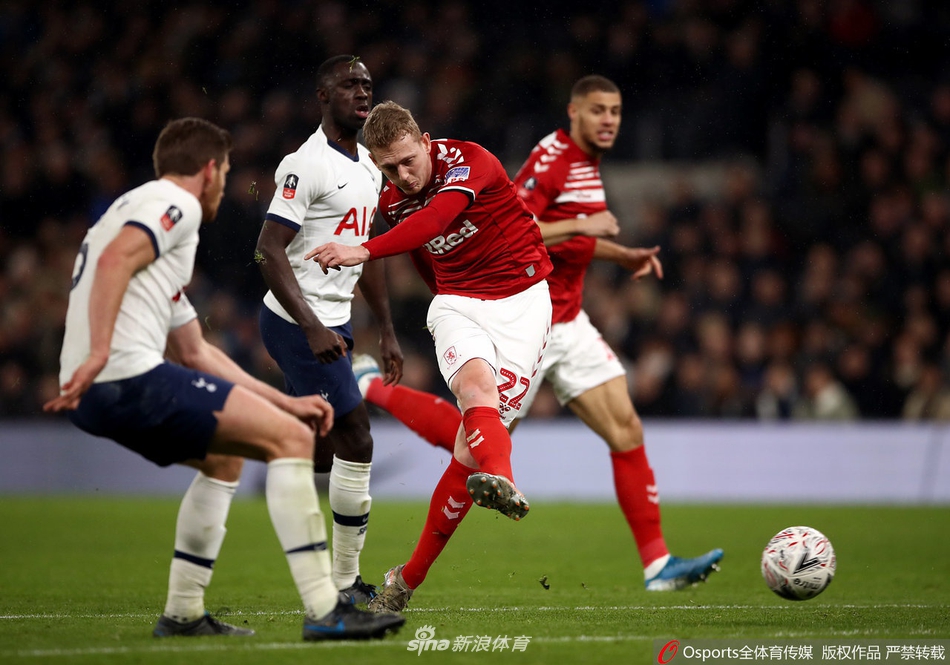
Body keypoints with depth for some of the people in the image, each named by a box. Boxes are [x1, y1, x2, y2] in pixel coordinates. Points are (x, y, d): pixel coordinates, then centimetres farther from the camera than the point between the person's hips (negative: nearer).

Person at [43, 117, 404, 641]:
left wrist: (284, 402, 31)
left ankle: (182, 615, 25)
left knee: (224, 458, 30)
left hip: (94, 396, 10)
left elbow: (195, 352, 33)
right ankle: (324, 611, -14)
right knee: (289, 439, -8)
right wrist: (99, 353, -29)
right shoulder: (176, 204, 2)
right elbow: (115, 259, -21)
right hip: (131, 377, -10)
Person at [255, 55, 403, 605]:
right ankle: (347, 583, -2)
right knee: (356, 441, -10)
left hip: (332, 325, 9)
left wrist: (388, 332, 20)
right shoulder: (307, 165, -15)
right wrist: (313, 328, -26)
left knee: (324, 455, 8)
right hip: (299, 323, -9)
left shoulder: (369, 168, 14)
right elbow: (270, 250, -20)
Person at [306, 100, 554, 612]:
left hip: (522, 300, -3)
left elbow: (436, 218, -37)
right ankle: (501, 482, -65)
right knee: (476, 380, -34)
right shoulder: (391, 202, 3)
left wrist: (364, 251, -49)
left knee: (473, 446, -12)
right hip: (457, 303, 3)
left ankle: (412, 575, -3)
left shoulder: (470, 162, -17)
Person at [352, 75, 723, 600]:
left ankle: (657, 565, -5)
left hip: (565, 324, 9)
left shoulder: (587, 164, 14)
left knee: (626, 430, -3)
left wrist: (623, 256, 16)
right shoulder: (551, 159, -16)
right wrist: (580, 225, -26)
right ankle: (373, 388, 22)